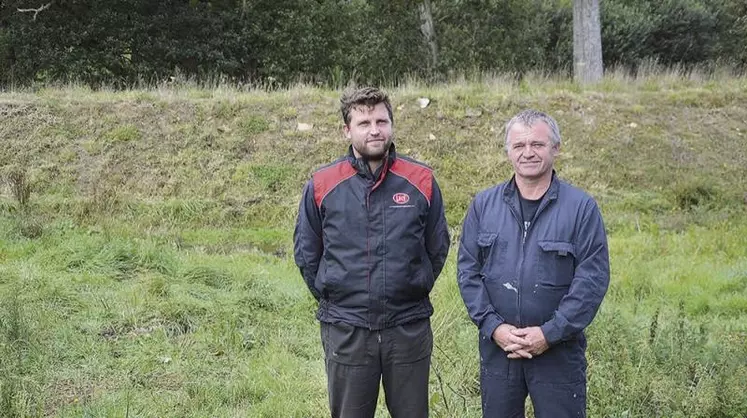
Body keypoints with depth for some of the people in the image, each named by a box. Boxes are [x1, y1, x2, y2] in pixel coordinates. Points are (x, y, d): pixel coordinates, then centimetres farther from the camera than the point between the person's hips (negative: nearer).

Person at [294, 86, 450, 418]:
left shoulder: (421, 181, -2)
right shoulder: (321, 185, -3)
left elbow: (437, 247, 9)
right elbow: (306, 253, 8)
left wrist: (414, 291, 10)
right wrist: (332, 299, 8)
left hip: (409, 328, 0)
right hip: (345, 329, 0)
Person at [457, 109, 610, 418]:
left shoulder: (581, 207, -5)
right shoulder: (483, 205, 4)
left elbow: (593, 277, -9)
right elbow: (467, 270, 3)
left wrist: (551, 332, -15)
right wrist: (493, 326, -9)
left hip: (559, 350, -2)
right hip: (497, 347, 3)